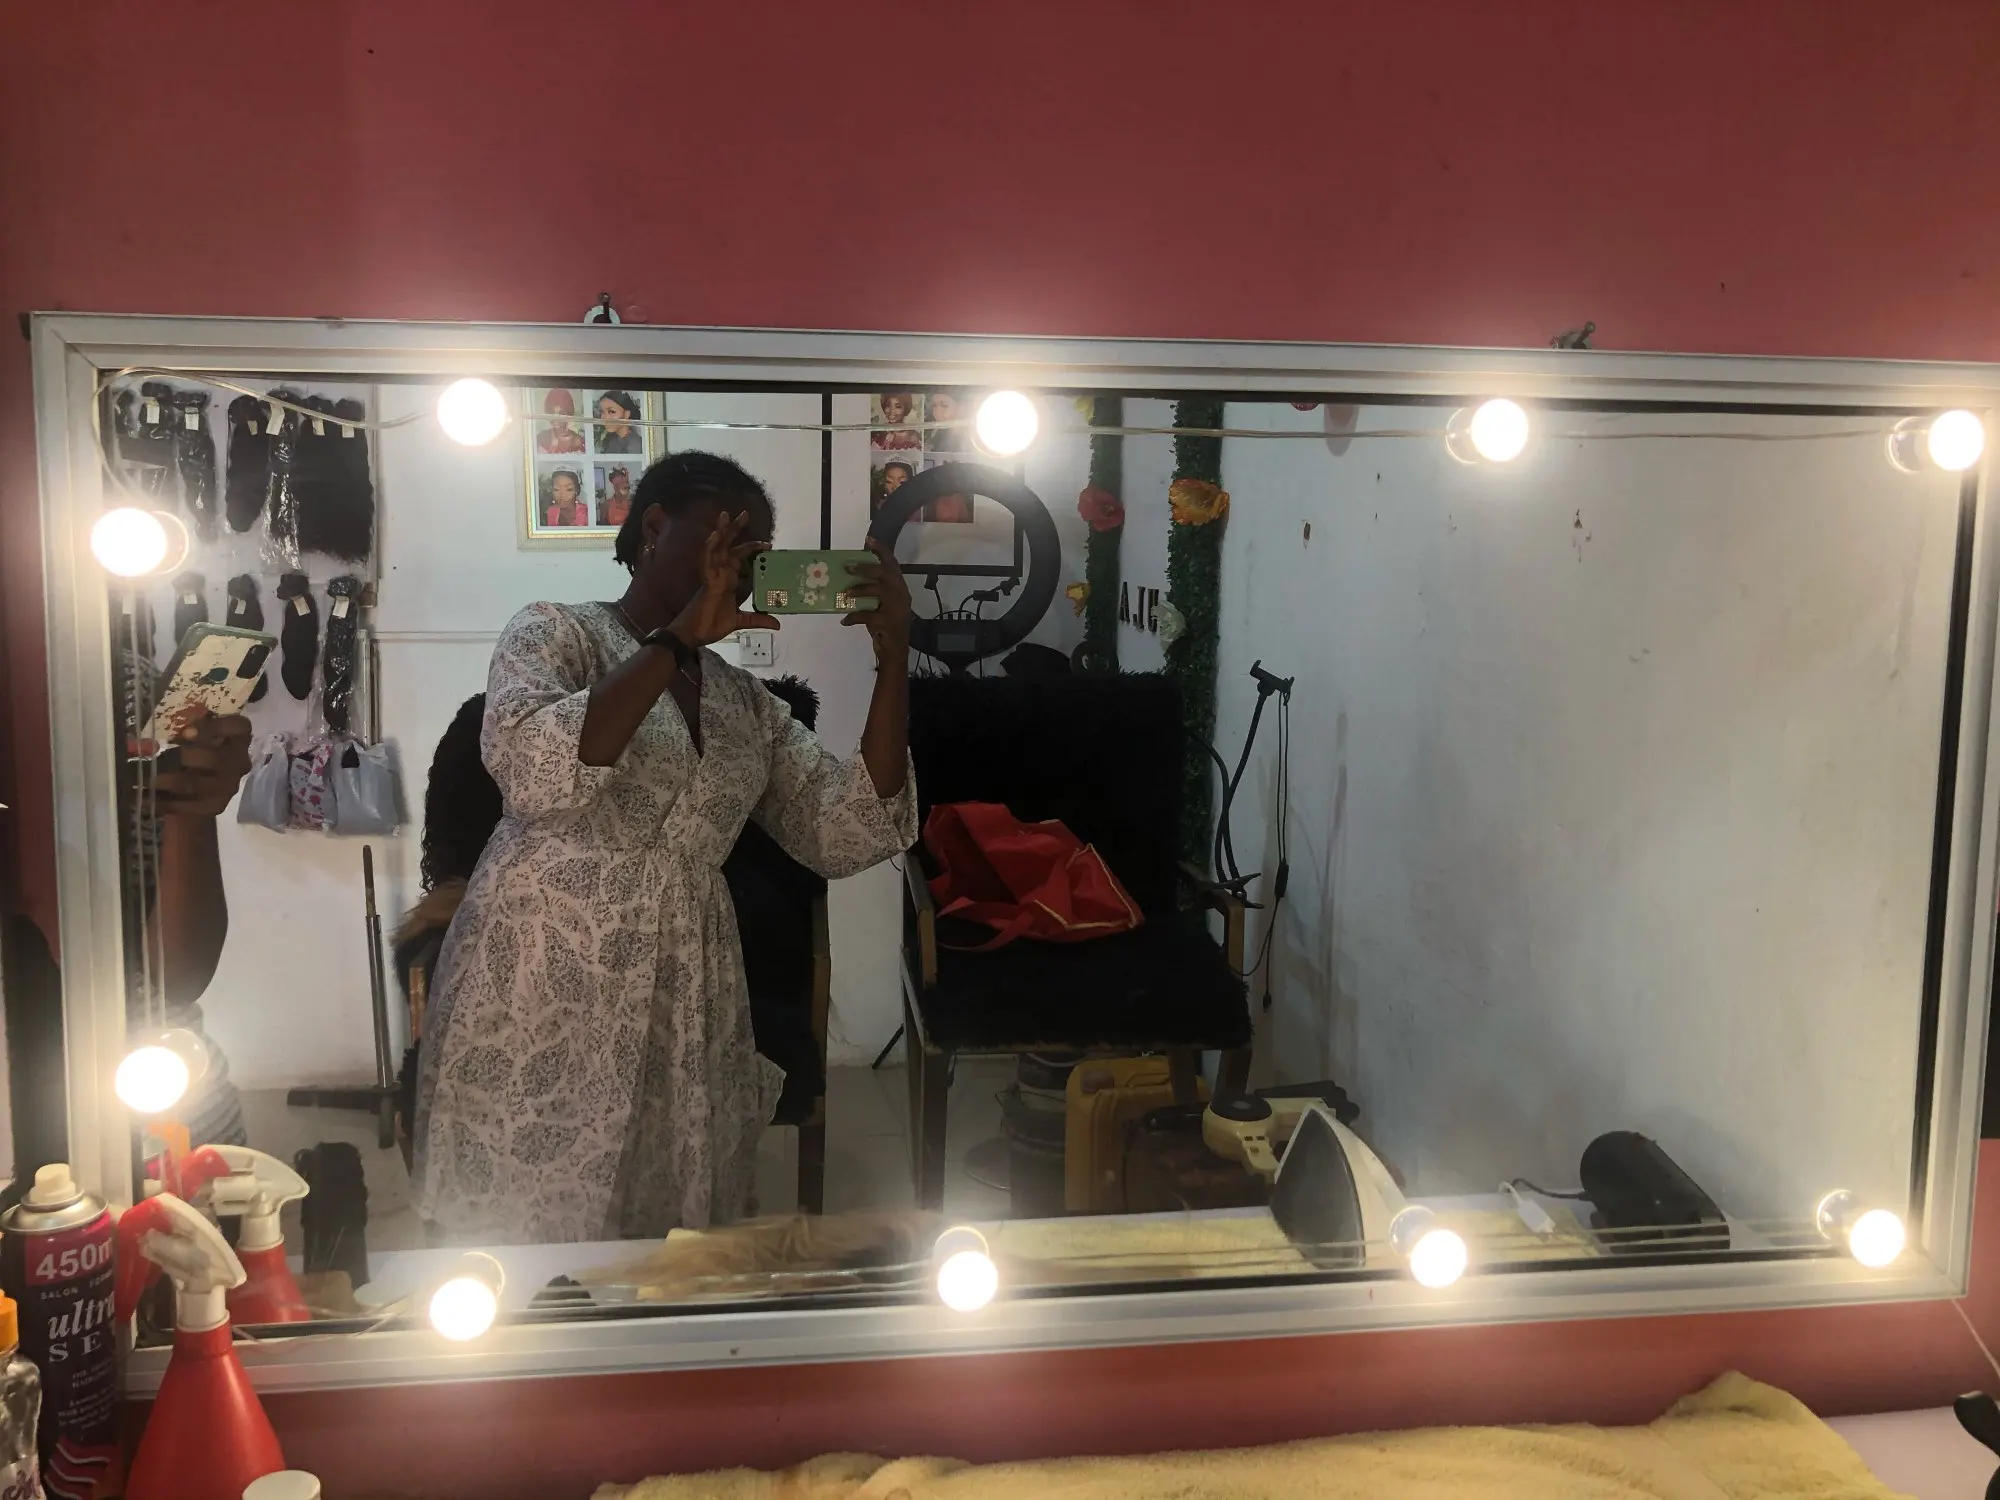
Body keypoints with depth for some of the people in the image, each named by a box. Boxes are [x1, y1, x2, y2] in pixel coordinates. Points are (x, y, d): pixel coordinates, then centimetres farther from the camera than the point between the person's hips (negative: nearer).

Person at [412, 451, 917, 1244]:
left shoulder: (748, 702, 14)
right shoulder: (555, 632, 0)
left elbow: (852, 836, 3)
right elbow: (534, 774, -21)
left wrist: (893, 661, -3)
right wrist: (679, 639, -18)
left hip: (682, 1012, 5)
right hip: (539, 997, -5)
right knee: (524, 1235, 0)